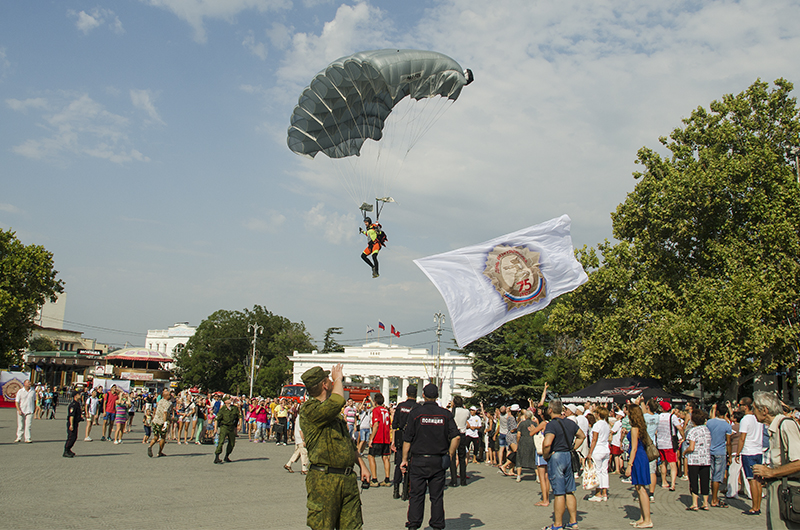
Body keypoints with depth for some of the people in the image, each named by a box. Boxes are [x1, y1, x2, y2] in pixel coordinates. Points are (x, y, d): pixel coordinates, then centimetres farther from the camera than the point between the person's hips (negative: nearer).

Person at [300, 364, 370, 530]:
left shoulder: (332, 411, 19)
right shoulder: (309, 409, -11)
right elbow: (337, 401, -30)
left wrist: (362, 465, 17)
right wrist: (338, 379, -12)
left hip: (348, 479, 8)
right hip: (324, 480, -8)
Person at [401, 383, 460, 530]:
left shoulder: (415, 413, -4)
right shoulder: (446, 414, 1)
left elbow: (407, 440, -3)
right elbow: (456, 437, -3)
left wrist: (405, 459, 5)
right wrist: (450, 455, 8)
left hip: (419, 459, -2)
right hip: (439, 461, 2)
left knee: (416, 495, 4)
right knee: (437, 496, 10)